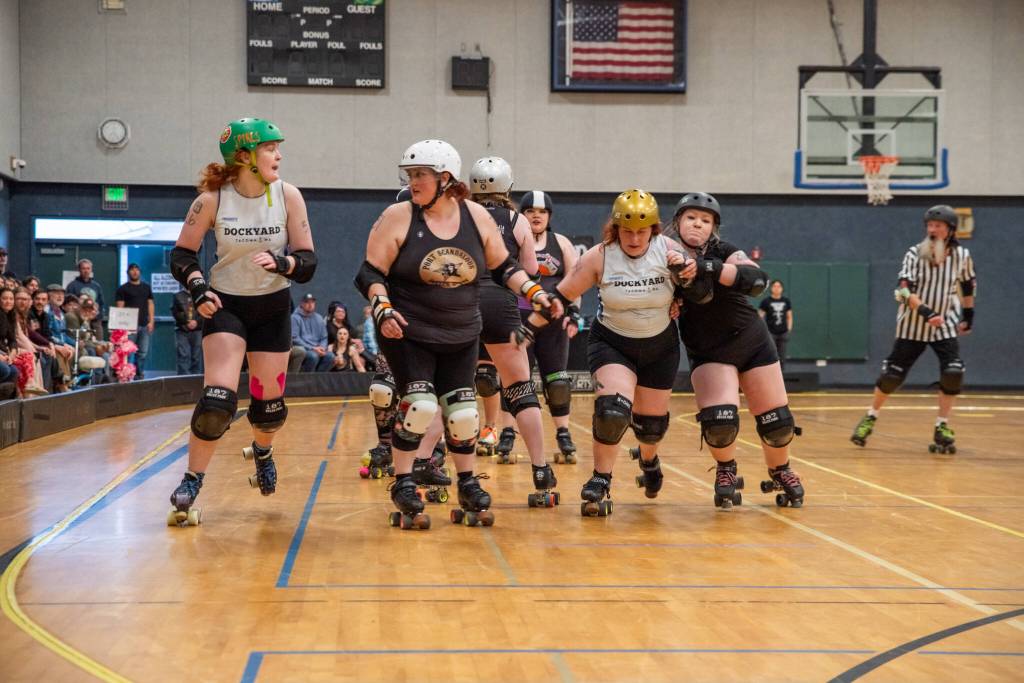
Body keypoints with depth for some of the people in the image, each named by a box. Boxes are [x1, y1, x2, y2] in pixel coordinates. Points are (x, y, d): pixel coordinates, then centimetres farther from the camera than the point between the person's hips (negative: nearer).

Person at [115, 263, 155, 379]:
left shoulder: (146, 287, 16)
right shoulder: (123, 289, 3)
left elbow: (150, 304, 15)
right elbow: (120, 306, -3)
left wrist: (151, 321, 5)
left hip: (144, 325, 4)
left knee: (143, 352, 3)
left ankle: (139, 374, 11)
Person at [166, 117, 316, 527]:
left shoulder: (288, 196, -10)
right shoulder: (213, 199, -13)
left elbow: (308, 261, -8)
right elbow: (182, 254, -2)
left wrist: (280, 262, -28)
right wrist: (198, 287, -18)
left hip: (273, 308, 2)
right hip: (225, 305, -2)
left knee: (269, 401, 11)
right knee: (217, 400, -18)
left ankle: (262, 451, 45)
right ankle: (190, 485, -4)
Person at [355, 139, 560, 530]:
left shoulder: (477, 217, -1)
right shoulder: (398, 218, -9)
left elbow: (503, 266, 11)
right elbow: (371, 274, -9)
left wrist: (536, 294, 0)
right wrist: (383, 308, -25)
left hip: (460, 337, 3)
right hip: (407, 334, -3)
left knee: (462, 412, 4)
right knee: (419, 405, -16)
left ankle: (468, 487, 24)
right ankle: (402, 486, 2)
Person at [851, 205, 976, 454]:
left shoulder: (962, 256, -4)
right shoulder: (915, 254, -12)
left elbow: (968, 286, 14)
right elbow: (904, 290, -22)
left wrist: (968, 316, 18)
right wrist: (926, 312, -35)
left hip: (945, 325, 1)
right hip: (912, 326, -1)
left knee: (953, 373, -17)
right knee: (892, 375, 1)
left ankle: (942, 427, -4)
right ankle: (870, 418, 23)